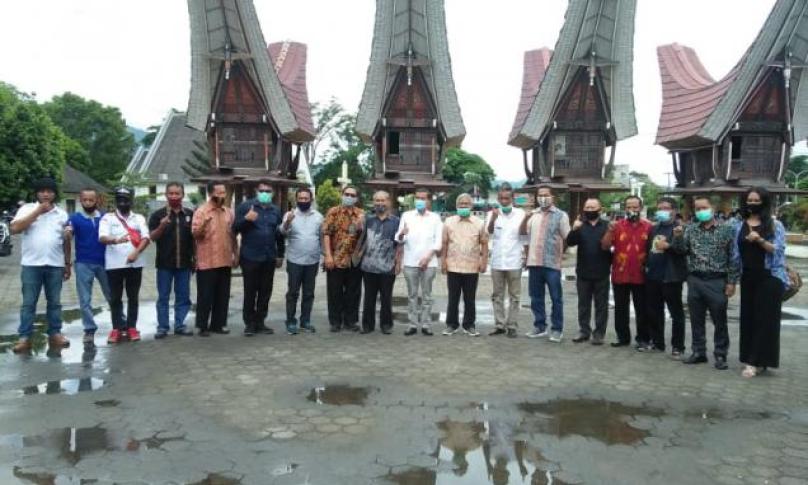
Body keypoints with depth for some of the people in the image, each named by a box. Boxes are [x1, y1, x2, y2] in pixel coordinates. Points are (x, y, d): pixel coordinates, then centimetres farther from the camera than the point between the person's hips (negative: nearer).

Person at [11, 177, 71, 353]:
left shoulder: (62, 214, 11)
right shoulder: (27, 209, 3)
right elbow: (15, 228, -13)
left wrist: (68, 264, 12)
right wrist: (37, 211, -12)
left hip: (55, 265, 2)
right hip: (31, 264, -2)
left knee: (54, 302, 8)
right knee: (28, 303, 1)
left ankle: (55, 334, 15)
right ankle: (25, 337, 5)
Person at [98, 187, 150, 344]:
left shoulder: (139, 218, 10)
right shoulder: (107, 218, 4)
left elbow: (146, 238, 0)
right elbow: (102, 238, -10)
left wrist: (136, 252, -17)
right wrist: (116, 240, -31)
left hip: (135, 264, 1)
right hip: (114, 264, -1)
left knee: (133, 297, 6)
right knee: (115, 298, 3)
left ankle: (132, 327, 13)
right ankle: (117, 328, 10)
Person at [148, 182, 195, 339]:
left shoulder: (190, 214, 7)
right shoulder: (158, 214, -1)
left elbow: (196, 236, 14)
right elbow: (152, 237, -5)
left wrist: (195, 258, 5)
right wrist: (161, 227, -23)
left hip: (184, 262, 2)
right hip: (164, 263, -2)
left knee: (183, 296, 7)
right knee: (163, 297, 4)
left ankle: (179, 325, 16)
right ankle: (162, 327, 11)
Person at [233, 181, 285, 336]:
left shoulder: (276, 210, 13)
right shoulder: (245, 206, -1)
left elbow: (280, 234, 17)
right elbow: (235, 228, -4)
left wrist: (280, 255, 15)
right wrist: (246, 219, -21)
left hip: (269, 258, 4)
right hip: (250, 258, -4)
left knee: (265, 292, 8)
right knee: (250, 291, 1)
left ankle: (260, 322, 18)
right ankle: (249, 323, 9)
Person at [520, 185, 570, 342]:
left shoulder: (561, 215, -1)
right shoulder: (533, 214, 12)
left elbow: (567, 238, 0)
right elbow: (522, 232, 12)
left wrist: (561, 254, -1)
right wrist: (525, 218, -4)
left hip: (552, 263, -4)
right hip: (534, 262, 5)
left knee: (556, 298, 1)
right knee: (536, 297, 11)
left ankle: (557, 329, 9)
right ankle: (540, 327, 21)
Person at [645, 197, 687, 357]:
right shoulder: (654, 228, 16)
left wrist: (667, 246, -21)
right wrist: (647, 265, 12)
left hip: (671, 277, -6)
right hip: (652, 276, 7)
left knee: (676, 313, 3)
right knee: (653, 311, 12)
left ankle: (678, 346, 10)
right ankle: (657, 342, 24)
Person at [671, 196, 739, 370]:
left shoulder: (726, 229, -1)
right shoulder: (690, 229, 8)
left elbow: (733, 257, -2)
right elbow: (682, 251, 5)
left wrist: (731, 282, -5)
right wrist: (677, 238, -14)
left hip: (717, 281, -3)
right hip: (695, 280, 3)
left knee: (719, 321, 4)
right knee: (696, 320, 9)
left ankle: (720, 355, 14)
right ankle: (698, 352, 20)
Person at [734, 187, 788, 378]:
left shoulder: (775, 225, -3)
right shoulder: (739, 225, 8)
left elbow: (778, 250, -10)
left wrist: (760, 240, -25)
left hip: (769, 277, -4)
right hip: (748, 277, 4)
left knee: (765, 318, -3)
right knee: (748, 317, 6)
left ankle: (756, 362, -1)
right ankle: (755, 360, 15)